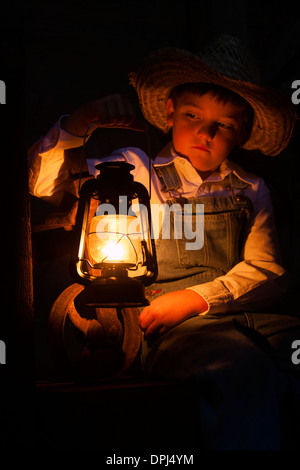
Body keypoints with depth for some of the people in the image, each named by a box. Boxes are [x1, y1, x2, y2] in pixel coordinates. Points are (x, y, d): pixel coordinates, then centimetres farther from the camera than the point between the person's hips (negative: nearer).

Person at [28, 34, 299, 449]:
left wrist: (196, 298, -9)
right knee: (244, 369, -35)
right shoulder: (134, 170, 12)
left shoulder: (252, 190, 18)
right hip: (170, 326, -3)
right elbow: (45, 186, 8)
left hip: (247, 316, 4)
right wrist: (80, 123, -9)